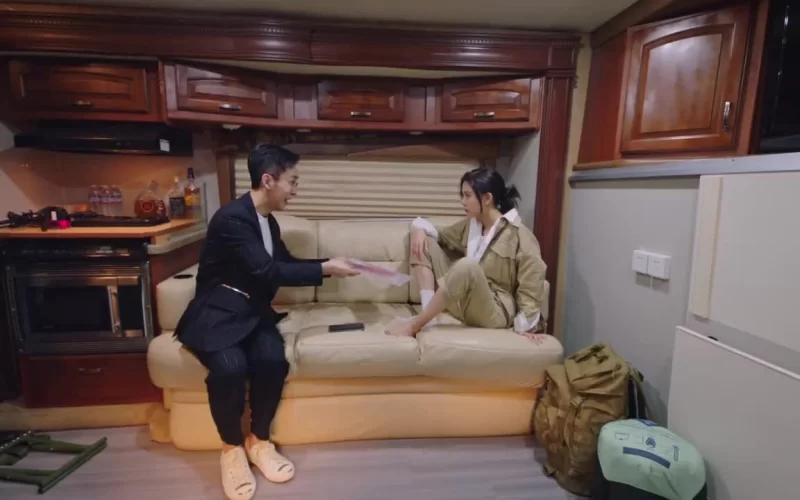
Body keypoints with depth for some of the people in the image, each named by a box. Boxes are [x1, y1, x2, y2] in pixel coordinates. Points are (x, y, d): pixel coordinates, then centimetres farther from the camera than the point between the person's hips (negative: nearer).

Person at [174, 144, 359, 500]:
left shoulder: (268, 221, 10)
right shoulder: (232, 218, -18)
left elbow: (286, 263, 21)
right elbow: (267, 271, -25)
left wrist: (327, 266, 8)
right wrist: (324, 269, -19)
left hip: (252, 312, 6)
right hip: (217, 314, -6)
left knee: (273, 358, -23)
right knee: (230, 366, -33)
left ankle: (258, 440, 2)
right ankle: (231, 447, -3)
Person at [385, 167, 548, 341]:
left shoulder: (519, 235, -12)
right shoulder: (470, 224, 8)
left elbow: (531, 286, -15)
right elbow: (441, 236, 18)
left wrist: (526, 325, -23)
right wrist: (421, 229, -3)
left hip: (495, 312, -7)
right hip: (461, 302, 7)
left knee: (468, 266, -38)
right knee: (425, 241, 1)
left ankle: (415, 324, -23)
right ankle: (428, 316, -15)